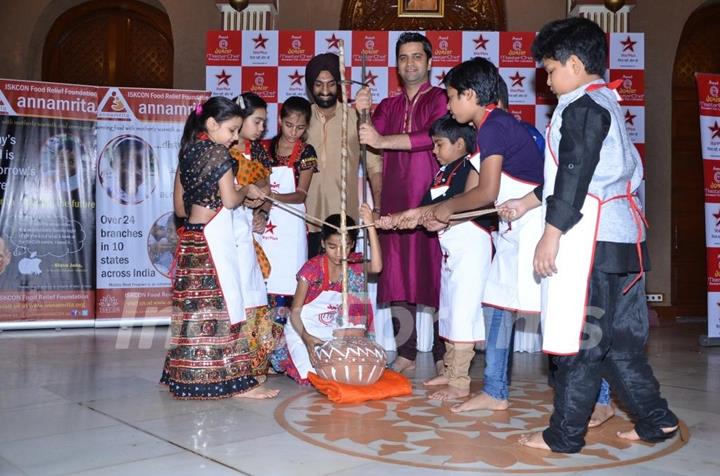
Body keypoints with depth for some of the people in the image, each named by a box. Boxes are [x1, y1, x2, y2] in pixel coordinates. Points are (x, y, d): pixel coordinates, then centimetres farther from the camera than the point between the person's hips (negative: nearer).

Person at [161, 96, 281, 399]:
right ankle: (234, 381, 3)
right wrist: (246, 191, 5)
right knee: (223, 304, -3)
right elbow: (230, 199, -13)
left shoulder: (187, 152, 14)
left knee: (197, 307, 11)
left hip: (191, 238, 8)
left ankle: (192, 377, 19)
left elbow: (180, 206, 16)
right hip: (215, 238, -8)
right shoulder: (218, 152, -9)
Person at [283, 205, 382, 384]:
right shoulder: (312, 269, -17)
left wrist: (370, 226, -40)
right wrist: (306, 337, -34)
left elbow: (376, 267, -34)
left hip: (334, 332, 4)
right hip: (303, 330, -4)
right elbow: (295, 311, -14)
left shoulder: (355, 263, -8)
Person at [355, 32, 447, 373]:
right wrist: (363, 113, -13)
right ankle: (406, 352, 13)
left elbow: (434, 137, -16)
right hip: (394, 200, 5)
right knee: (398, 275, 4)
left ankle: (443, 354, 5)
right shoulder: (388, 106, 19)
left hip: (431, 200, -4)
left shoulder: (440, 99, 2)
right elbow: (371, 138, 5)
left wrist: (383, 140, -22)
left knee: (434, 273, -4)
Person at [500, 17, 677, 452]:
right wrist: (526, 204, 25)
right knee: (620, 337, 16)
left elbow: (574, 176, -17)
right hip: (623, 237, 10)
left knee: (578, 339, -2)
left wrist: (551, 234, -15)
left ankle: (565, 435, 8)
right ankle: (656, 420, 23)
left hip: (590, 240, -10)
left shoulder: (582, 107, -10)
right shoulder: (607, 103, 21)